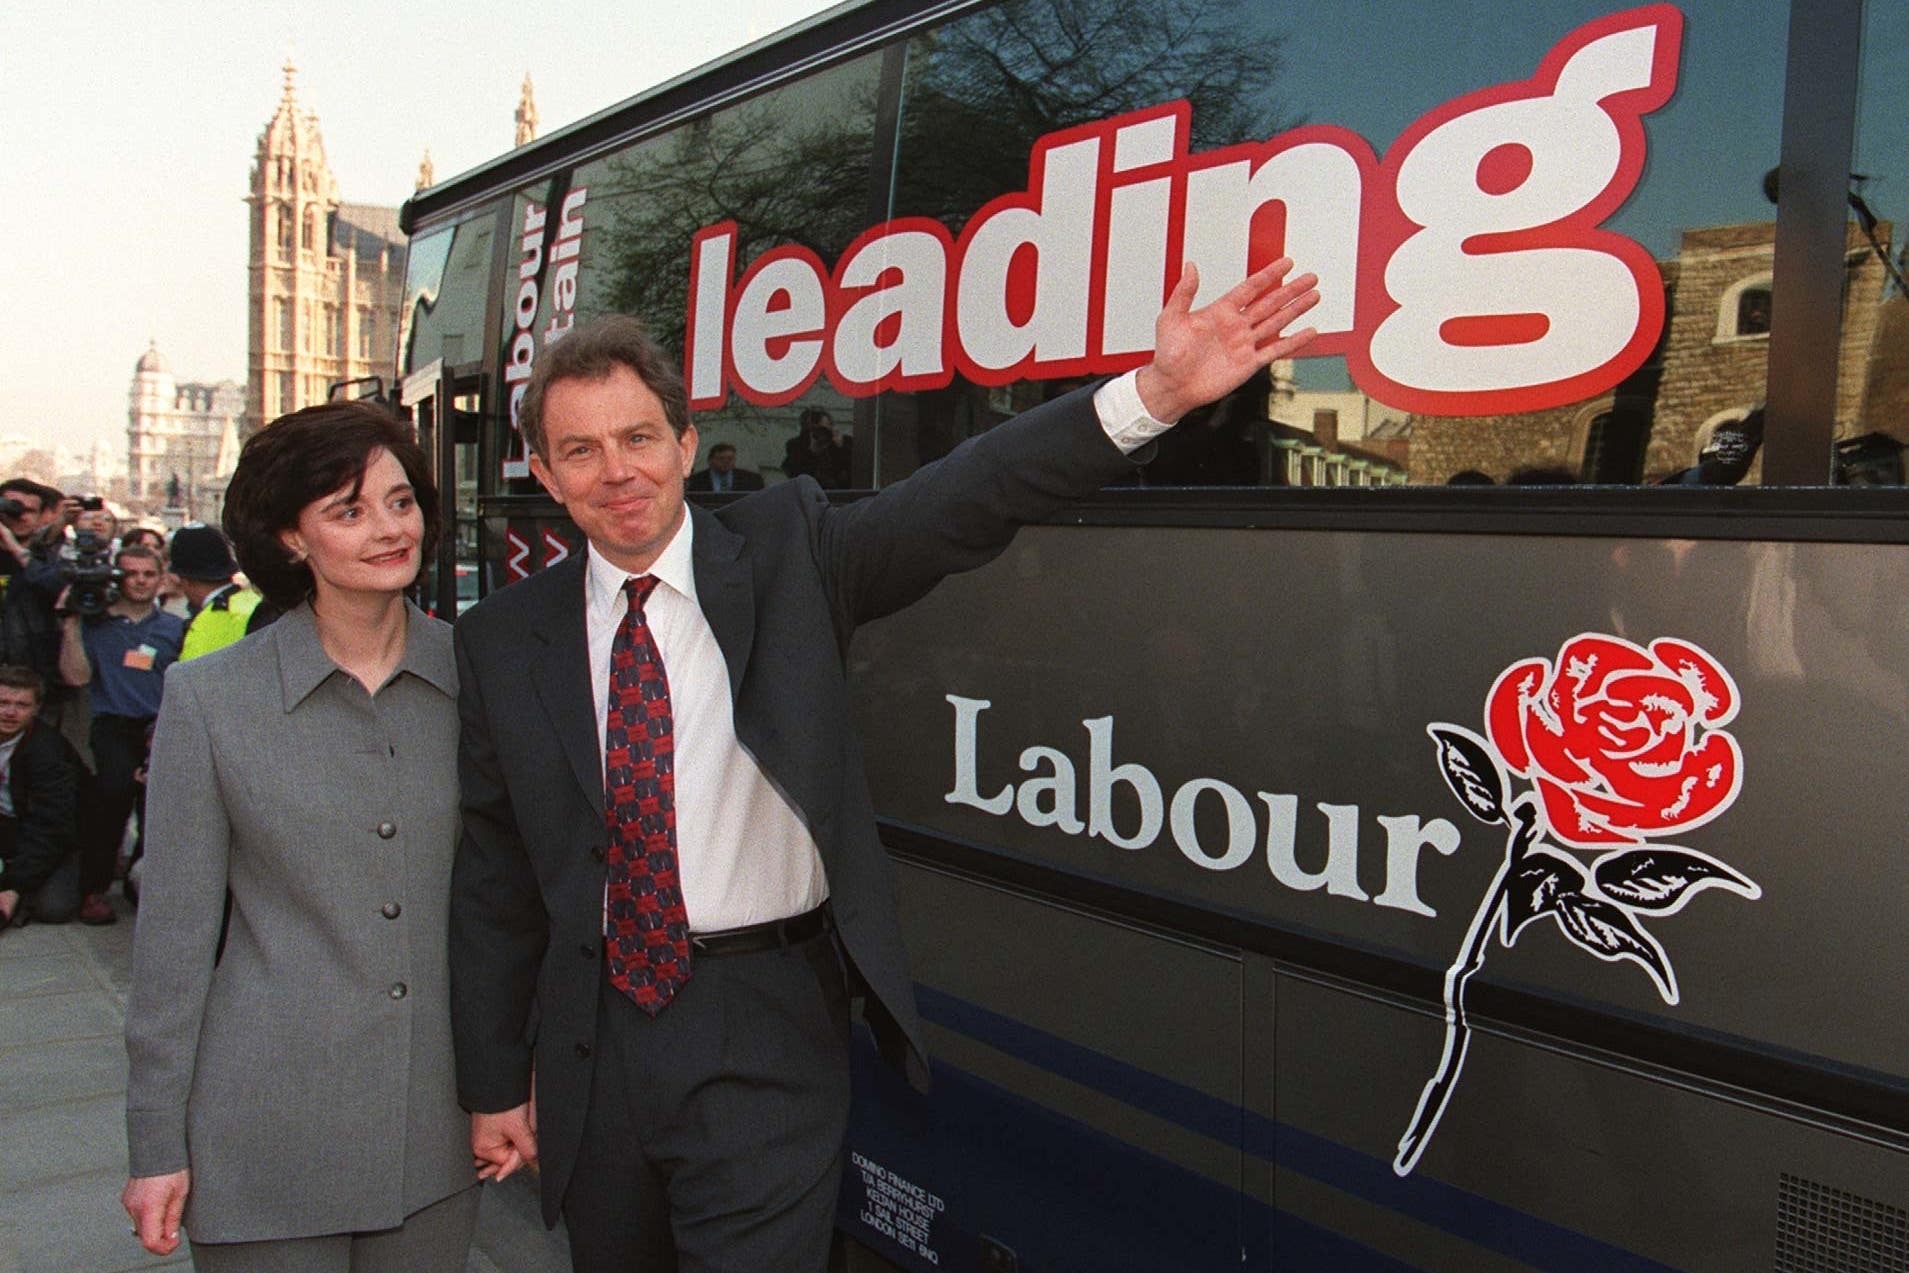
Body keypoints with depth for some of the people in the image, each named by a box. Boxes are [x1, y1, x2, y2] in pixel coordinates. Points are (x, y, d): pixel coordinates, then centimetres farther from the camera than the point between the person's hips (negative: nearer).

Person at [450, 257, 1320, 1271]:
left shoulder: (785, 552, -4)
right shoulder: (502, 639, 2)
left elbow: (965, 500, -18)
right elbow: (493, 880, 6)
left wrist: (1154, 393, -32)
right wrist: (494, 1085, 8)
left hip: (766, 1033, -3)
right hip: (590, 1031, 3)